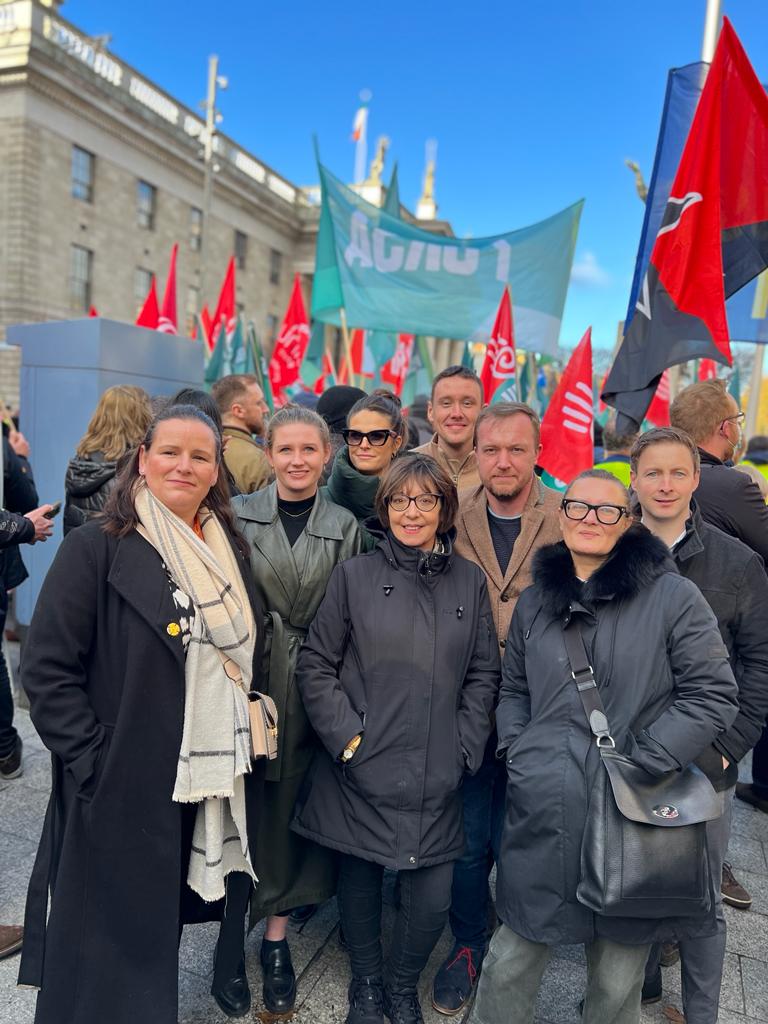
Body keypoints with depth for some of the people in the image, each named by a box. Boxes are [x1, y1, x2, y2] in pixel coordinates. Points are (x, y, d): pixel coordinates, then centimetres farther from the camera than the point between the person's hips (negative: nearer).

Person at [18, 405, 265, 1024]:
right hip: (120, 793, -5)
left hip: (211, 788, 5)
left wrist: (242, 744, 7)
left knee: (160, 931, 22)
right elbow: (46, 671, -12)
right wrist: (94, 761, -16)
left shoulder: (230, 554, 6)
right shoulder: (96, 549, -11)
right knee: (111, 949, 12)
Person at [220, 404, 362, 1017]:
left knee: (288, 809, 9)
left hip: (310, 690, 1)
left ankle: (277, 937, 28)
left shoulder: (345, 527, 3)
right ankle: (233, 929, 32)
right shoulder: (237, 515, 0)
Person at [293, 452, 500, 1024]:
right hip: (361, 770, -1)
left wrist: (464, 747, -2)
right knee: (360, 884, 14)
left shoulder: (469, 581, 5)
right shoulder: (355, 576, -2)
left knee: (432, 901, 3)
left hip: (436, 778, 1)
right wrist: (347, 736, -8)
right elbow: (315, 665, -2)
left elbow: (484, 674, 6)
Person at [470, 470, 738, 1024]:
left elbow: (713, 695, -5)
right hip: (542, 815, 3)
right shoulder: (534, 602, 10)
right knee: (509, 965, 11)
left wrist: (640, 764, -10)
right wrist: (517, 750, 4)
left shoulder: (674, 596, -5)